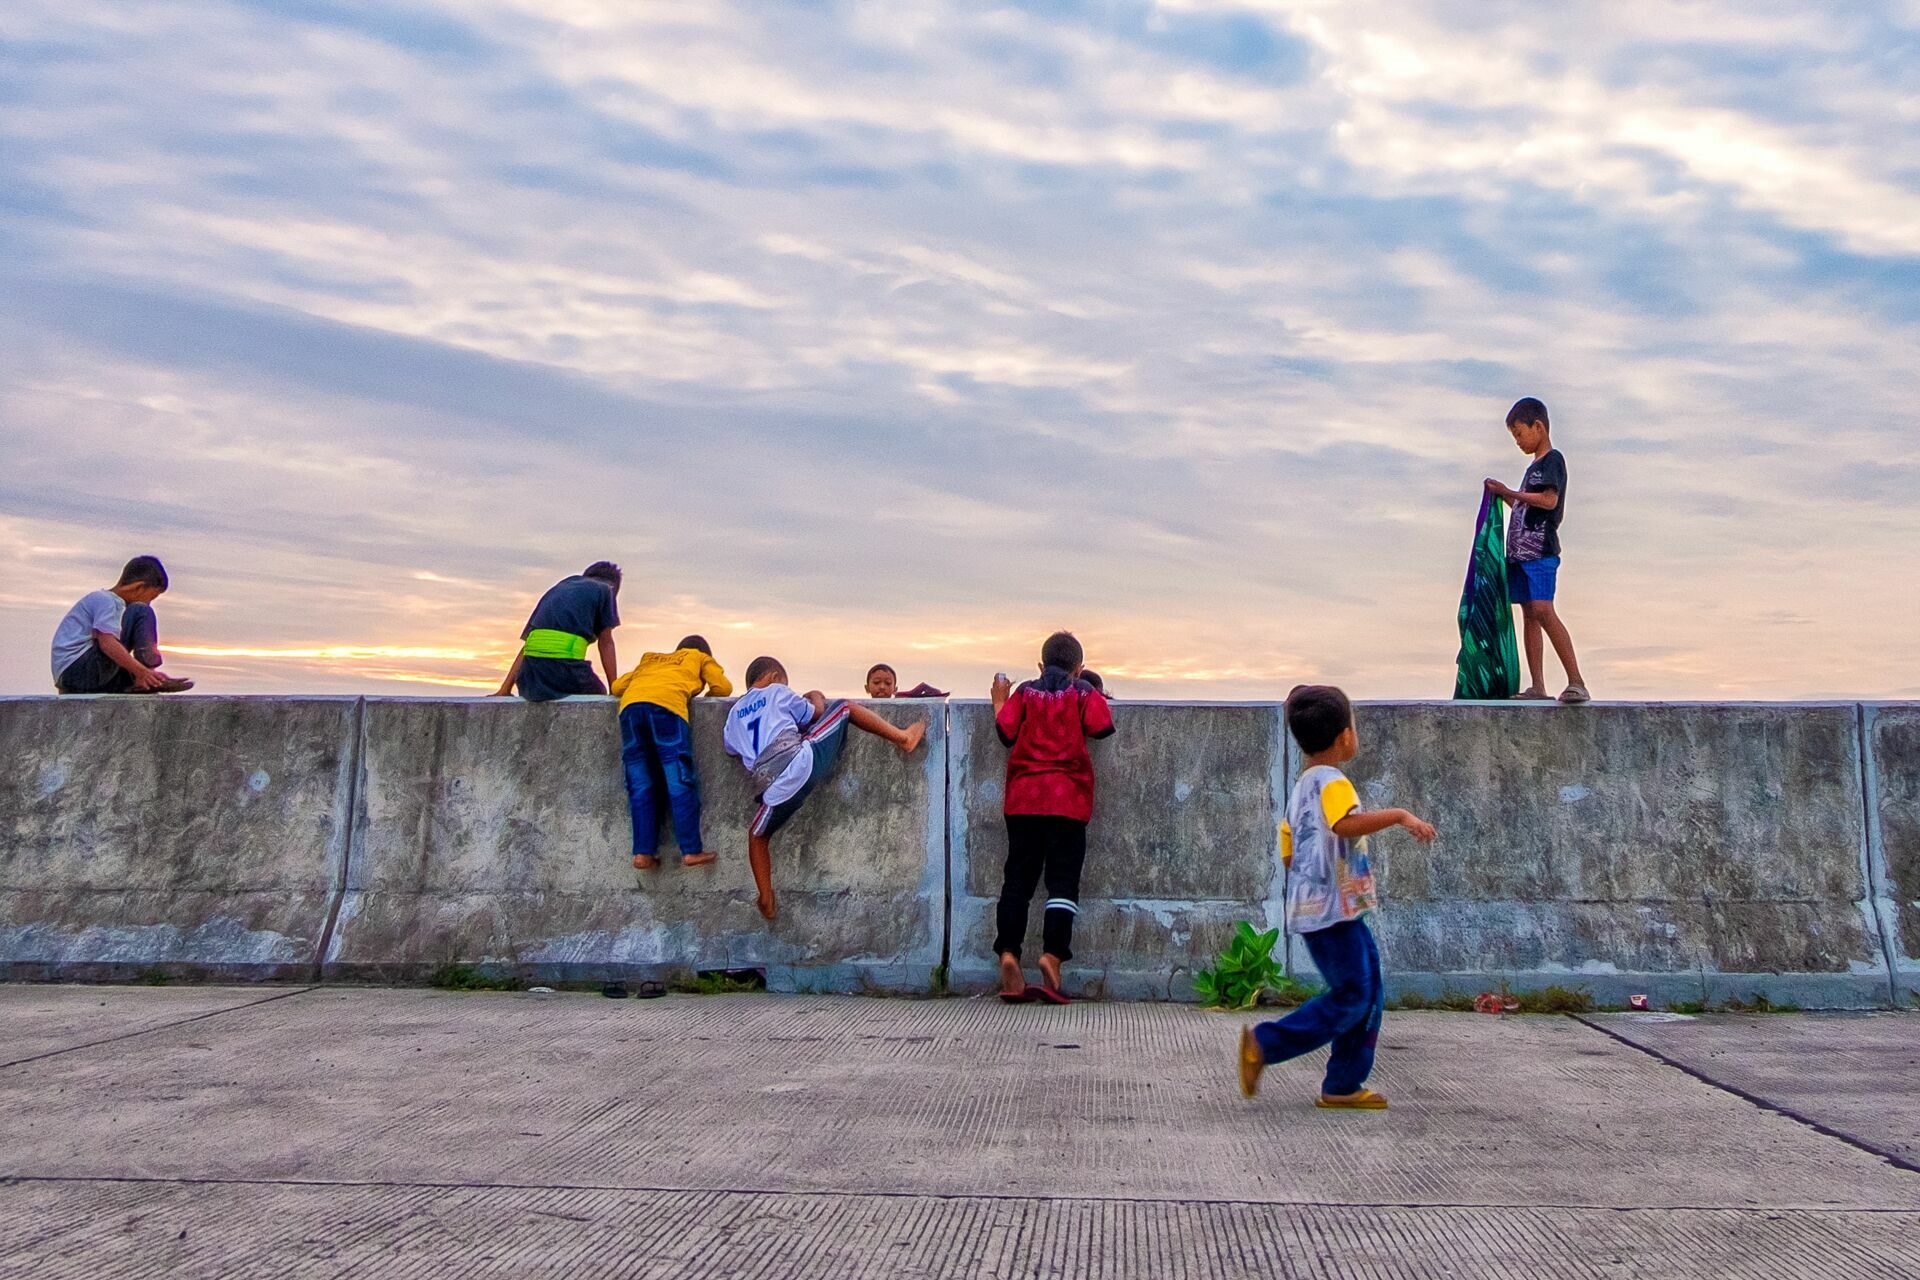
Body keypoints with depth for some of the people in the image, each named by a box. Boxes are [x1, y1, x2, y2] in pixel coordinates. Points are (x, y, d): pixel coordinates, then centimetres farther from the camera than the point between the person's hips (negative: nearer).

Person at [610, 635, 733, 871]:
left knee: (641, 785, 5)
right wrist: (704, 695, 39)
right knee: (680, 783, -4)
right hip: (667, 704, -4)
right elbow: (723, 687, 21)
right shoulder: (700, 657, 32)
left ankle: (643, 852, 0)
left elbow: (617, 687, 32)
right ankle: (691, 851, -7)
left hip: (630, 705, 4)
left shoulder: (649, 660, 41)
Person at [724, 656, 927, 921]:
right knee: (844, 708, 15)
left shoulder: (734, 714, 24)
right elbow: (815, 715, 22)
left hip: (778, 790, 3)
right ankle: (903, 737, 12)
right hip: (804, 760, -3)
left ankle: (766, 901, 19)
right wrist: (817, 699, 43)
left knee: (757, 835, 27)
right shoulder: (777, 692, 14)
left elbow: (730, 747, 37)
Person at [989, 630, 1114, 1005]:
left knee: (1018, 877, 5)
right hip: (1068, 798, -2)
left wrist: (1000, 701, 19)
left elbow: (1006, 733, 3)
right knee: (1063, 878, -2)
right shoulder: (1084, 693, 7)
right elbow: (1101, 727, -5)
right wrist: (1097, 699, 14)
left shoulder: (1024, 692, 11)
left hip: (1023, 795, 2)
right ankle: (1052, 954, -16)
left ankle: (1008, 953, -5)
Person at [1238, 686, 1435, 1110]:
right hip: (1333, 909, -10)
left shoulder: (1302, 787, 17)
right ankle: (1264, 1043, -2)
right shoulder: (1331, 781, -13)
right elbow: (1346, 823, -34)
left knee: (1369, 991, 12)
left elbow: (1289, 853, 20)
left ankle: (1344, 1086, 14)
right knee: (1350, 998, -5)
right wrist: (1399, 815, -31)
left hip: (1327, 909, 10)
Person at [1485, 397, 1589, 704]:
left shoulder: (1552, 460, -4)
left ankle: (1577, 682, -22)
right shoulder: (1534, 468, 24)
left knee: (1542, 610, -20)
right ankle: (1537, 687, 3)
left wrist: (1509, 492, -11)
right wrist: (1504, 495, 17)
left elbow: (1549, 500, -17)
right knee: (1529, 614, 4)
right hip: (1521, 550, 10)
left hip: (1541, 550, -10)